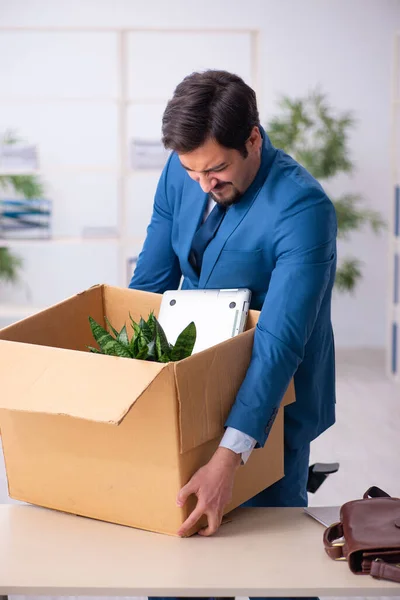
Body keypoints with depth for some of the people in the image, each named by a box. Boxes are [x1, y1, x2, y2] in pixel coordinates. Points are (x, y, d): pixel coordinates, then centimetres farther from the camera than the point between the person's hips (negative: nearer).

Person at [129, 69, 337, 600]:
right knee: (175, 523, 12)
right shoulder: (183, 171, -8)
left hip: (270, 397, -5)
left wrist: (230, 456, -40)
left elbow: (280, 342, -34)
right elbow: (152, 277, 2)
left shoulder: (303, 208, -28)